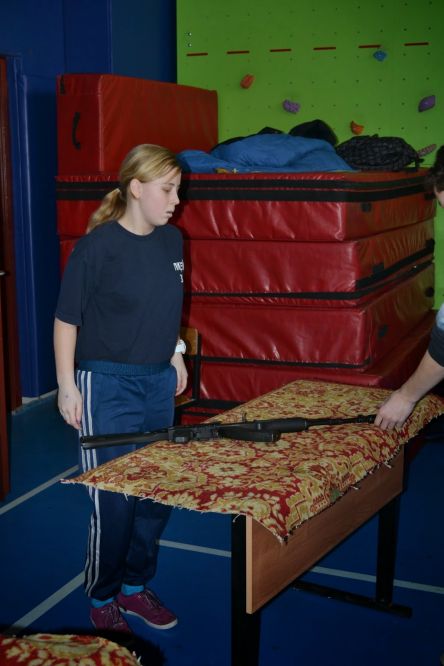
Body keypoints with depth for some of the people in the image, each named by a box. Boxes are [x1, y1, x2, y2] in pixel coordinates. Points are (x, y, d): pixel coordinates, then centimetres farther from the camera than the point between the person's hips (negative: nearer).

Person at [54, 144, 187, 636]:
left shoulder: (171, 240, 4)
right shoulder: (97, 246, -15)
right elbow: (66, 319, -11)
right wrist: (67, 386, -12)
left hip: (158, 382, 7)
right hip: (108, 385, -7)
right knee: (114, 499, 1)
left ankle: (135, 587, 33)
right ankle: (102, 600, 22)